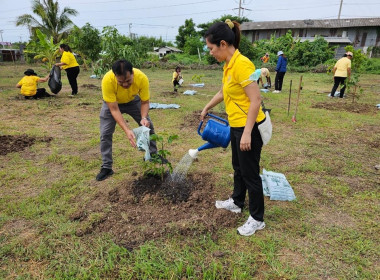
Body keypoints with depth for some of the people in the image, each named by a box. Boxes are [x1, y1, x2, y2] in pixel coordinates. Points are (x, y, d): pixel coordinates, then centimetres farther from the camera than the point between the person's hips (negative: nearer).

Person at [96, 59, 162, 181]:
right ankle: (106, 167, 5)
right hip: (112, 102, -1)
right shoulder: (107, 80, -41)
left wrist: (144, 118, -40)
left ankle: (153, 154, 23)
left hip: (133, 100, 2)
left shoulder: (142, 78, -37)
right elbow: (114, 109, -36)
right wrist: (127, 130, -46)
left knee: (148, 125, 1)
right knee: (105, 133, -9)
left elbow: (145, 102, -21)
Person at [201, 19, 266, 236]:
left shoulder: (241, 64, -21)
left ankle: (257, 219, 22)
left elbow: (256, 100, -24)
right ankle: (237, 202, 44)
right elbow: (223, 92, 25)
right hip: (236, 126, 10)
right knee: (238, 167, 23)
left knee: (250, 172, 4)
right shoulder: (229, 65, 8)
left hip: (249, 127, -10)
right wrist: (207, 108, 36)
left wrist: (247, 133, -26)